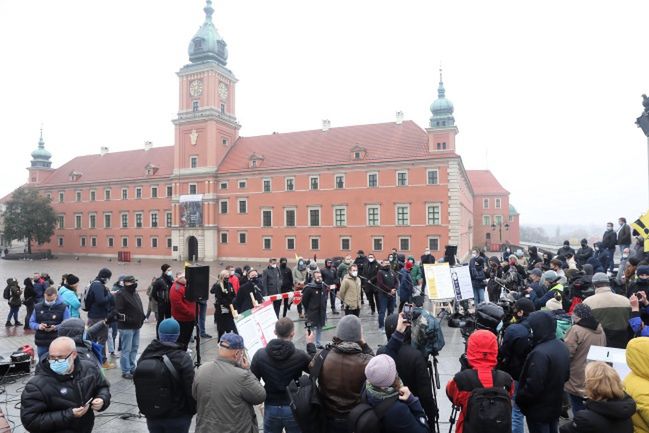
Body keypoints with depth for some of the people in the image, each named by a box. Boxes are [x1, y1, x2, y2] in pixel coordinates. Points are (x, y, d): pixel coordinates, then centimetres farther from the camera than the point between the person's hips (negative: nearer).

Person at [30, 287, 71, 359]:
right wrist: (38, 326, -12)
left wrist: (55, 327, -23)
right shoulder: (37, 307, 8)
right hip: (41, 343, 4)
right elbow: (31, 323, 10)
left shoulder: (63, 308, -4)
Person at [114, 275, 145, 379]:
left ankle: (132, 368, 27)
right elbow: (118, 311, -19)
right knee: (126, 350, -2)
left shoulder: (135, 294, 16)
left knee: (134, 348, 16)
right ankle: (126, 371, 5)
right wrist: (127, 320, -24)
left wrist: (141, 318, 14)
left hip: (136, 326, 9)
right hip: (126, 327, -9)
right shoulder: (121, 294, -13)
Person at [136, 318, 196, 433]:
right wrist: (193, 410, 2)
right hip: (177, 417, -5)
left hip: (152, 415, 5)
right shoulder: (183, 358, -19)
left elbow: (138, 386, 9)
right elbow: (191, 389, -16)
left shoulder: (145, 355, -2)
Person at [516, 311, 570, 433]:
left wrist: (519, 398, -14)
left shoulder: (540, 353, -31)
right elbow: (566, 375, 14)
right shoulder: (562, 347, 1)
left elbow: (533, 386, -29)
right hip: (555, 406, 9)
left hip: (538, 410, -9)